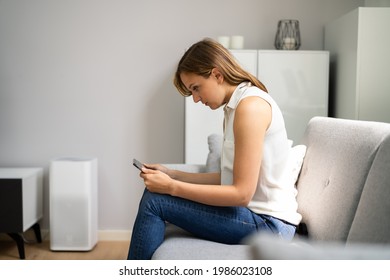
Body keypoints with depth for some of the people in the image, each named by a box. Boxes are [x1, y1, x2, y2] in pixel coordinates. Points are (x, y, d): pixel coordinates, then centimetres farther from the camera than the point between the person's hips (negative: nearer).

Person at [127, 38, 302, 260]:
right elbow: (227, 178, 11)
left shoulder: (251, 105, -16)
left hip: (268, 223, -9)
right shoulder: (234, 108, 13)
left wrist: (172, 187, -15)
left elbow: (241, 193, -20)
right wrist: (172, 174, 5)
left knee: (155, 200, -12)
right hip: (257, 216, 9)